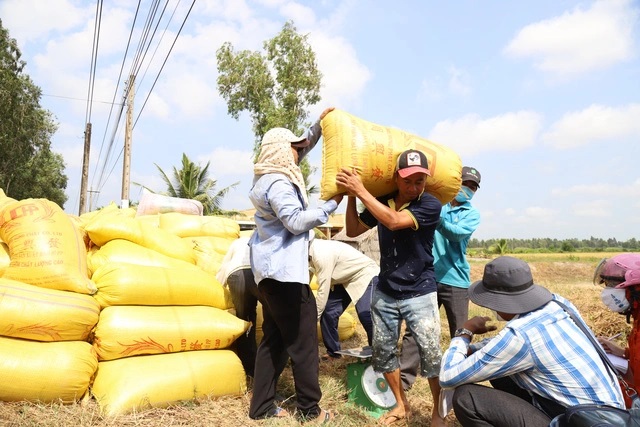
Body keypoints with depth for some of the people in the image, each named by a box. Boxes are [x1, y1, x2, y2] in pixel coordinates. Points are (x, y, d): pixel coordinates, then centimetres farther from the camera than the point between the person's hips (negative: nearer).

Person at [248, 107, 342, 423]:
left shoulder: (273, 176, 15)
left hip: (271, 269, 11)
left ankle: (261, 406, 21)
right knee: (303, 340, 0)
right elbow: (296, 221, -21)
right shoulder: (278, 183, -16)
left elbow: (302, 149, 27)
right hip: (284, 270, -11)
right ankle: (309, 408, 13)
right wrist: (331, 204, -14)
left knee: (273, 338, 14)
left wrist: (319, 125, 21)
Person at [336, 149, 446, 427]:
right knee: (382, 351, 12)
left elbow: (394, 221, -31)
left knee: (431, 355, -4)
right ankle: (401, 404, 32)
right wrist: (351, 196, -8)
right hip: (384, 293, 5)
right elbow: (353, 231, 6)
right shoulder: (382, 202, 0)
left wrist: (361, 191, -28)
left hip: (419, 294, -4)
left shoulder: (430, 205, -16)